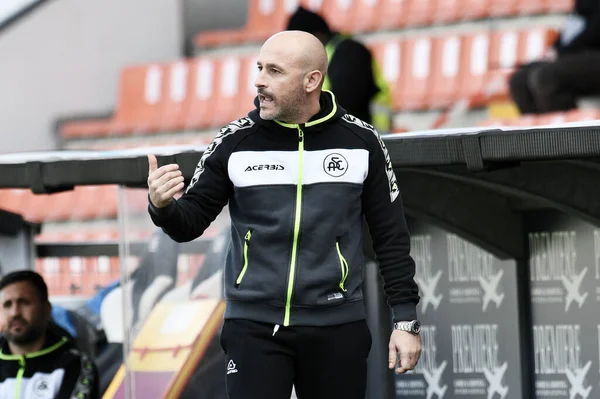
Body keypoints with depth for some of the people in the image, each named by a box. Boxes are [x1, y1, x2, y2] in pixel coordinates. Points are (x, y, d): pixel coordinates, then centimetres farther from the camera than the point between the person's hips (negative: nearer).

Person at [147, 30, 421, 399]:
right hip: (253, 327, 0)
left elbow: (391, 237, 5)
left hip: (337, 328, 1)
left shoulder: (360, 142, 0)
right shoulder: (234, 143, -1)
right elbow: (190, 223, 3)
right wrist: (162, 206, -20)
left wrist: (406, 319, 2)